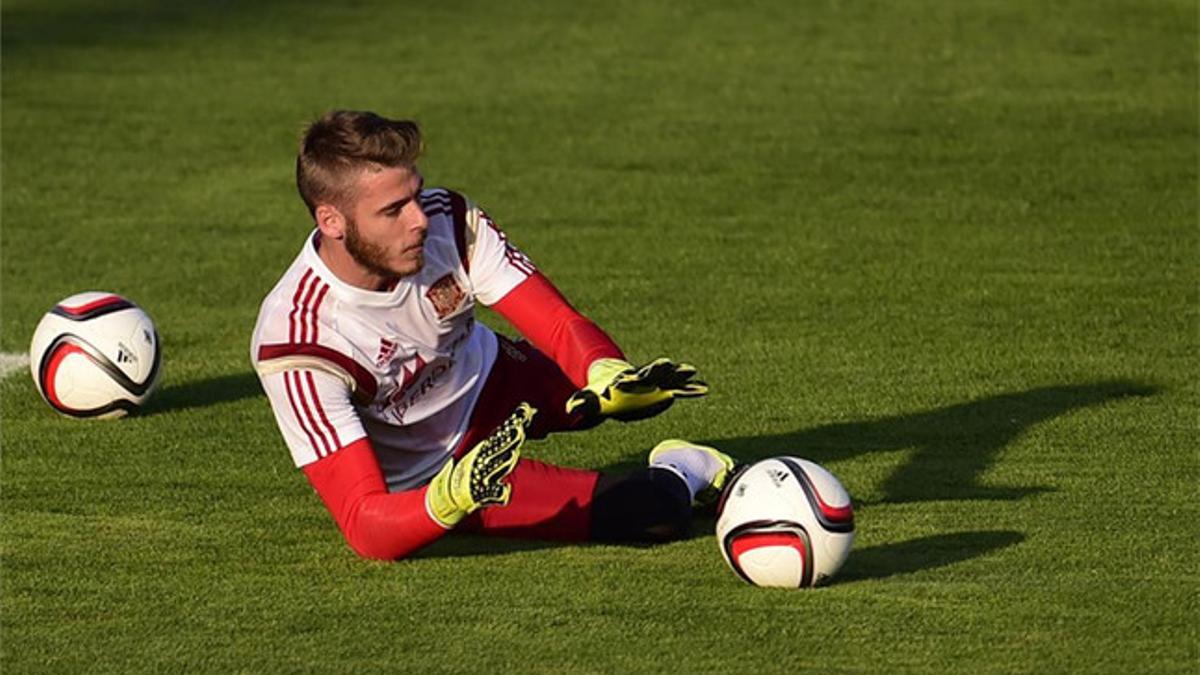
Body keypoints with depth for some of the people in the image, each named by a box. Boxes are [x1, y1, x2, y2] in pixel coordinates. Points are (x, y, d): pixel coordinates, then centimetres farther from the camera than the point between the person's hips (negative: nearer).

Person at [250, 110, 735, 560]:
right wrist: (454, 495, -55)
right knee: (655, 512, -20)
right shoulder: (294, 343, -34)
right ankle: (675, 476, 14)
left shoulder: (447, 219, -23)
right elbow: (365, 528, -34)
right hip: (426, 477, -5)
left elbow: (560, 324, -24)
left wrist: (609, 373, -48)